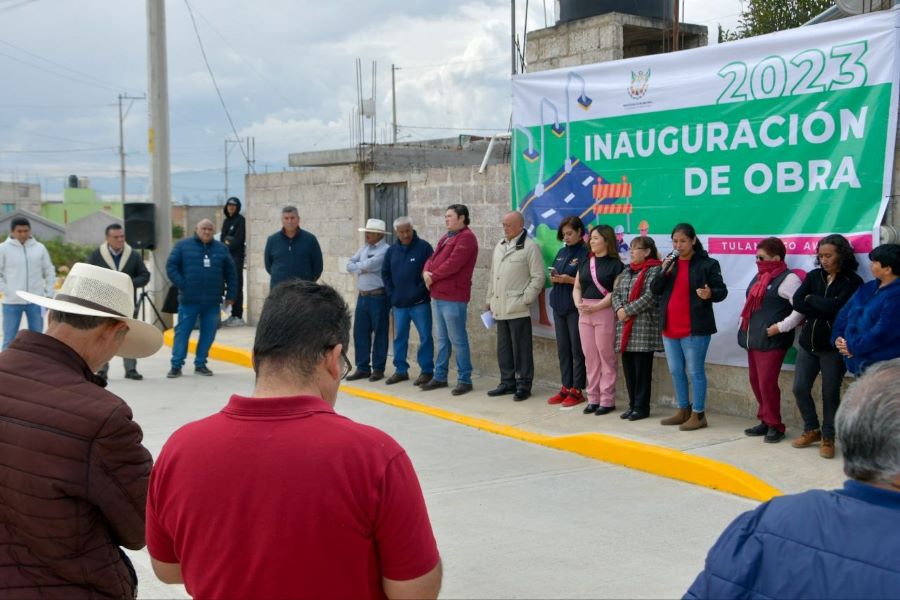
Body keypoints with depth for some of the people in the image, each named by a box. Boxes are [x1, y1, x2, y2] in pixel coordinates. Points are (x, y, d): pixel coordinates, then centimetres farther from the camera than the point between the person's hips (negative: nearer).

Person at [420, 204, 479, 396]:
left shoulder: (466, 238, -12)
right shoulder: (446, 238, 19)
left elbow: (453, 264, -20)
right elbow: (433, 258, 17)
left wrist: (433, 277, -11)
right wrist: (426, 272, -4)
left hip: (453, 297, -10)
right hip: (438, 296, 10)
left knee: (458, 340, -5)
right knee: (442, 339, 16)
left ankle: (464, 380, 2)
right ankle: (440, 376, 24)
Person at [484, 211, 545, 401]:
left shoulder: (529, 247, -7)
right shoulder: (499, 246, 17)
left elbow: (538, 277, -10)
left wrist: (525, 299, -13)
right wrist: (489, 299, 18)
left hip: (518, 309, -7)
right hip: (500, 307, 7)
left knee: (521, 349, -1)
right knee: (503, 348, 13)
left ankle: (523, 385, 6)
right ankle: (507, 382, 24)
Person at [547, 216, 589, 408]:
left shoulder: (586, 253, -8)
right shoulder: (562, 252, 14)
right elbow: (553, 274, 19)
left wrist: (569, 280, -20)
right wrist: (553, 278, -2)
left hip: (575, 307, -7)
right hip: (559, 306, 7)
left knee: (577, 349, 0)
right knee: (562, 349, 11)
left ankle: (577, 390, 6)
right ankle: (566, 387, 19)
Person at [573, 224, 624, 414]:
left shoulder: (615, 264, -4)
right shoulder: (585, 263, 15)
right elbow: (577, 287, 14)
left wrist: (596, 307, -17)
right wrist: (578, 303, -5)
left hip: (605, 313, -6)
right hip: (584, 314, 6)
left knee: (606, 357, -1)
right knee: (590, 357, 8)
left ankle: (607, 400, 4)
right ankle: (593, 398, 14)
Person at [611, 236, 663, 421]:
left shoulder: (654, 270, -7)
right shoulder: (628, 270, 17)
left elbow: (649, 297, -16)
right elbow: (616, 292, 14)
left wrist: (627, 311, -13)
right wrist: (619, 309, -5)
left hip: (644, 327, -7)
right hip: (625, 327, 7)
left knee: (642, 369, -2)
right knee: (628, 368, 10)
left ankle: (641, 407, 7)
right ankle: (633, 405, 19)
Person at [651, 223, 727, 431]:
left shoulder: (707, 264, -7)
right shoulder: (669, 262, 10)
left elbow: (722, 290, -6)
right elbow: (655, 290, 6)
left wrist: (710, 294, -28)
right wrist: (664, 272, -11)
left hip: (695, 329, -6)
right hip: (669, 328, 6)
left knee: (695, 372, -2)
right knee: (676, 371, 13)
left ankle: (698, 414, 6)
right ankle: (683, 410, 25)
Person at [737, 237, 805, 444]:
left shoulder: (787, 279, -11)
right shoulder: (759, 277, 15)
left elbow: (801, 308, -18)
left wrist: (780, 327, -19)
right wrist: (745, 326, 14)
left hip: (772, 342, -9)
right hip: (754, 340, 9)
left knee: (767, 383, -7)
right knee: (756, 382, 12)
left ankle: (775, 426, 5)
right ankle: (766, 421, 23)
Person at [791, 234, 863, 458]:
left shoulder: (852, 282, -8)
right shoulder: (814, 276, 7)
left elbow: (835, 306, -22)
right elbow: (796, 302, -5)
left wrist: (811, 299, -7)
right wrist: (823, 310, -15)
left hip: (833, 346, -5)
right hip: (808, 343, 5)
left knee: (830, 393, 3)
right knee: (800, 388, 7)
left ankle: (828, 438, 18)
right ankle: (812, 430, 26)